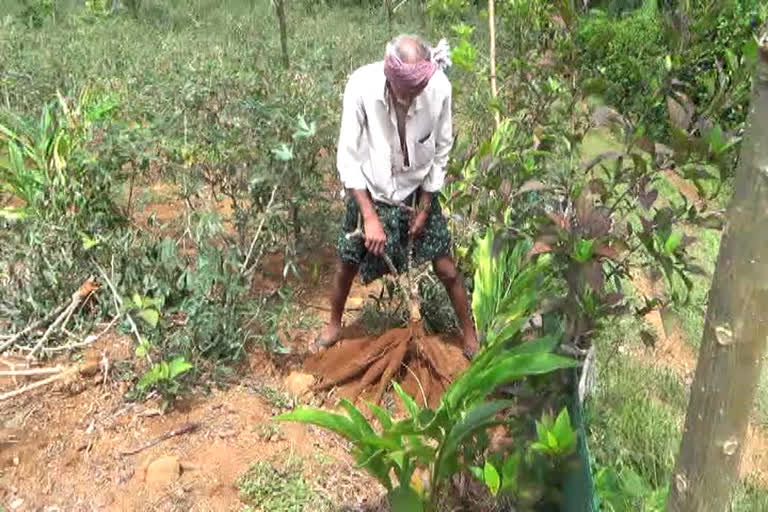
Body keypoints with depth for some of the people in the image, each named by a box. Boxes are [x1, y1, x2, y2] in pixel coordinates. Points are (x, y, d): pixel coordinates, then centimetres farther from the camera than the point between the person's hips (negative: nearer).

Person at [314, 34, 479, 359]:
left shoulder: (440, 88, -24)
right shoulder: (362, 85, -28)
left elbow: (441, 152, -8)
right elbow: (348, 156, -20)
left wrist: (425, 207, -4)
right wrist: (370, 216, -23)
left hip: (417, 192, 1)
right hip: (370, 192, 0)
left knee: (446, 269, 4)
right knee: (347, 264, 14)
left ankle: (470, 336, 26)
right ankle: (334, 324, 41)